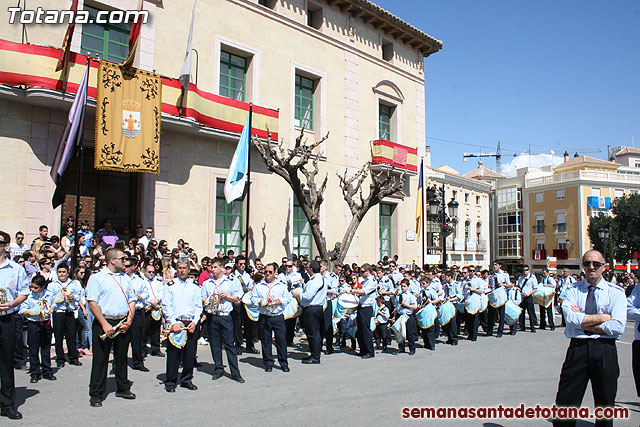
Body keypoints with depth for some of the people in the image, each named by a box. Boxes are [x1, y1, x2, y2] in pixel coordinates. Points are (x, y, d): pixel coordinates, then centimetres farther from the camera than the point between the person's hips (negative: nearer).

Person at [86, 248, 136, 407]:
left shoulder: (125, 278, 14)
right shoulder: (97, 277, -4)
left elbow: (132, 300, 15)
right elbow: (92, 303, -10)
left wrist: (129, 320, 0)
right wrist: (104, 324, -16)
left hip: (123, 324, 5)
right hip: (104, 323, -5)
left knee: (122, 357, 14)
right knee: (100, 359, 0)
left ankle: (123, 388, 27)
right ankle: (96, 394, 10)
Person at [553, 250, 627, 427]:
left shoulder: (616, 292, 3)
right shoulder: (573, 290, 5)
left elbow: (617, 327, -10)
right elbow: (571, 318, -12)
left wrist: (583, 320, -8)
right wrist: (603, 317, -10)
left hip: (605, 351, 0)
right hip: (577, 348, 0)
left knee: (605, 405, 12)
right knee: (565, 402, 2)